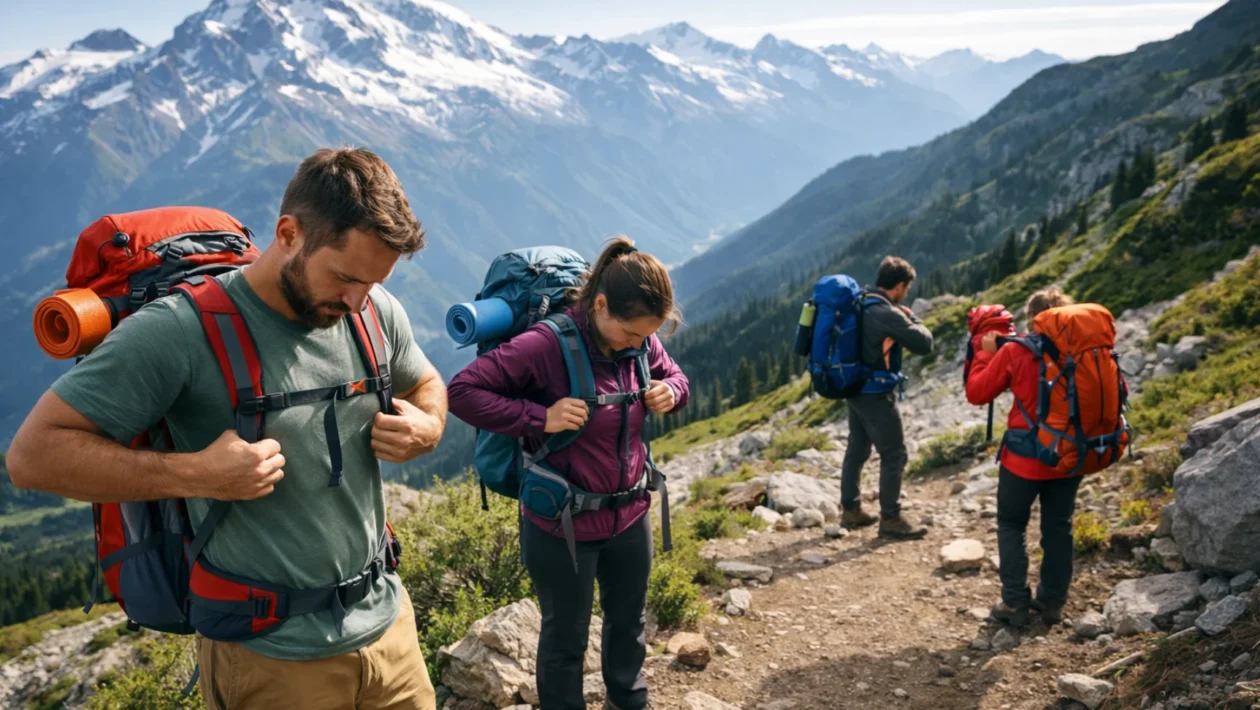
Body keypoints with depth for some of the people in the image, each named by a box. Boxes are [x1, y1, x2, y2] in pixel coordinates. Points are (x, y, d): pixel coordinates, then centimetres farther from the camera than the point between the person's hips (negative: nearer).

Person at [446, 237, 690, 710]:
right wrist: (538, 418, -29)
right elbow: (461, 391, -23)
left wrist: (670, 392, -10)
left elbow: (676, 377, 14)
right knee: (566, 639, 15)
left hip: (630, 517, 6)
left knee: (629, 622, 27)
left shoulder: (641, 341, -5)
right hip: (562, 527, -6)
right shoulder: (546, 345, -24)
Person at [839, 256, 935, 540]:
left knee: (857, 450, 17)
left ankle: (851, 510, 27)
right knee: (894, 455, 0)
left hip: (856, 388, 9)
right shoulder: (887, 313, -22)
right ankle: (891, 519, 7)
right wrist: (912, 318, -2)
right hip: (876, 393, -9)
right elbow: (923, 343, -19)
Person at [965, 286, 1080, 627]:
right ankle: (1053, 601, 24)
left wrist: (985, 352, 4)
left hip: (1024, 459, -3)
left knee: (1011, 526, 12)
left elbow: (976, 392, -6)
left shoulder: (1014, 352, -13)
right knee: (1058, 528, 16)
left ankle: (1016, 603, 11)